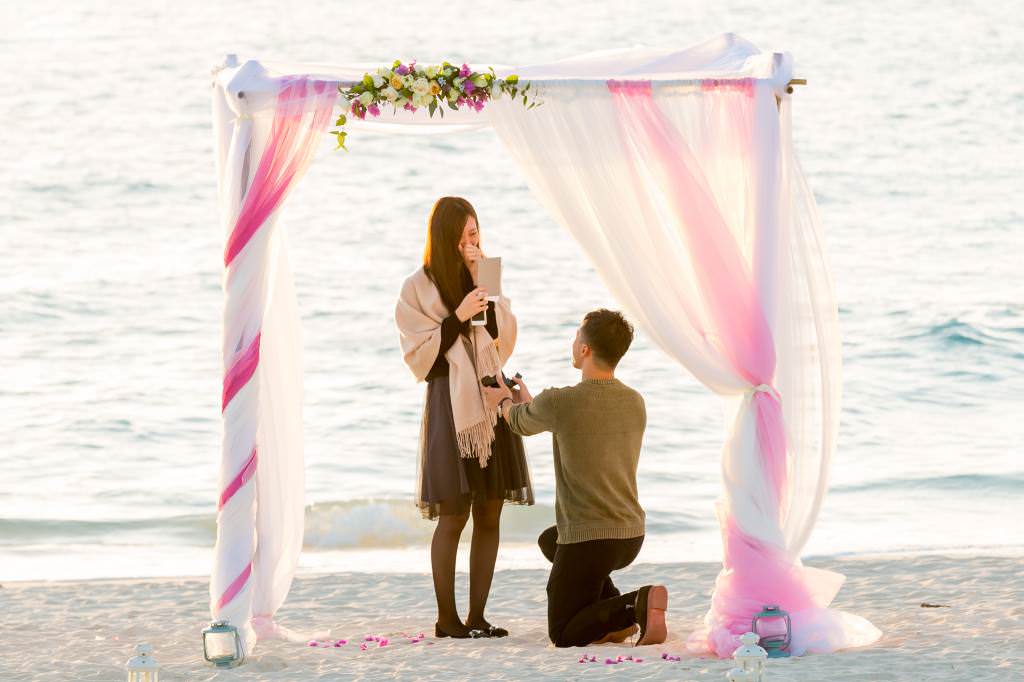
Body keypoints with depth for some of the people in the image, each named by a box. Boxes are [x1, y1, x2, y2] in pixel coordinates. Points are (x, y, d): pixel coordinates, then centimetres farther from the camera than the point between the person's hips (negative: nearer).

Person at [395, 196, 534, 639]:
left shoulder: (481, 281, 12)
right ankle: (446, 618, 2)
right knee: (453, 516, -5)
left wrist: (488, 292, -6)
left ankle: (477, 616, 8)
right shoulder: (418, 288, -2)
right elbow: (420, 354, -6)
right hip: (450, 402, -5)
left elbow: (504, 339, 6)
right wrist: (458, 317, -15)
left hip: (491, 398, 5)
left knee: (489, 516, 3)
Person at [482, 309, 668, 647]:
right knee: (550, 540, 34)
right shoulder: (635, 403, 3)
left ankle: (637, 605, -19)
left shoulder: (557, 402, -17)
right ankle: (618, 614, 14)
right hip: (631, 535, 7)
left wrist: (503, 401, 33)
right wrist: (527, 401, 37)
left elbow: (521, 423, 8)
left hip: (588, 539, -7)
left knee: (564, 636, 8)